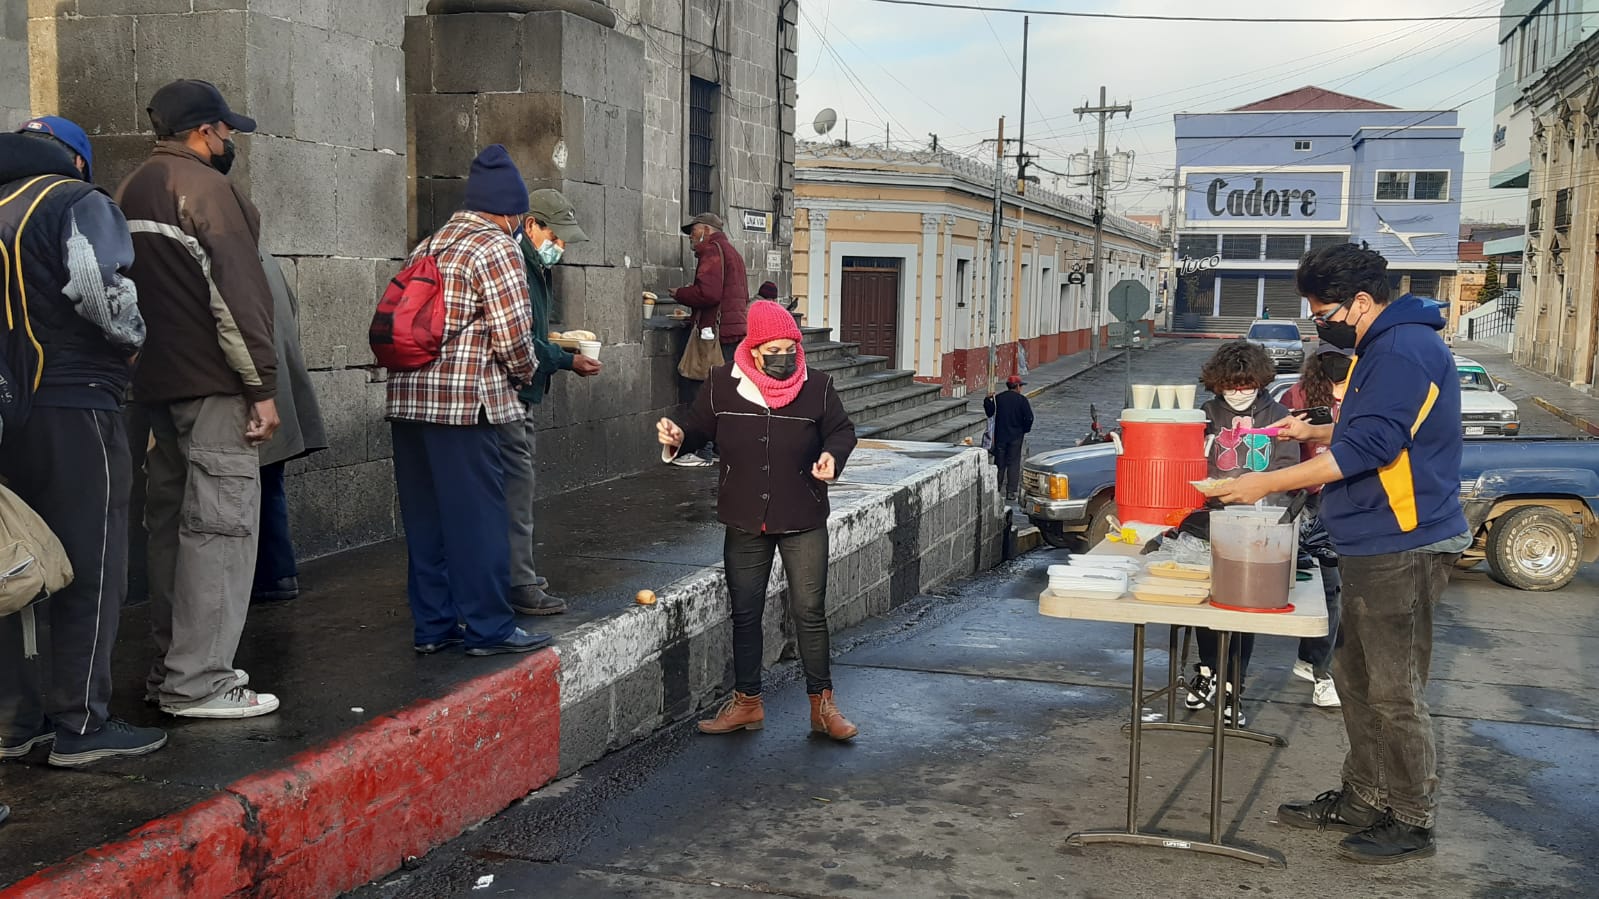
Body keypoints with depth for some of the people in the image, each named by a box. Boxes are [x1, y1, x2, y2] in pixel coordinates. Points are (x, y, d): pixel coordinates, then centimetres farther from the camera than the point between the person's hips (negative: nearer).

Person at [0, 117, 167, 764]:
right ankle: (80, 726, 1)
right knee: (90, 569, -1)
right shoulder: (77, 202, -5)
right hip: (72, 409, -7)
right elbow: (103, 290, -20)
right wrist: (132, 341, -3)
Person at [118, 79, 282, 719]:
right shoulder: (204, 187, -11)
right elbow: (237, 293, -17)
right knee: (218, 526, -8)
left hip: (157, 381, 9)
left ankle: (170, 663, 20)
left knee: (172, 522, 13)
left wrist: (149, 368, 20)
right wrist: (262, 386, -16)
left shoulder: (132, 190, 18)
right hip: (211, 383, -9)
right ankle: (197, 682, -8)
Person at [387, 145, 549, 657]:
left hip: (407, 398, 8)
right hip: (463, 402, -8)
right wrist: (527, 372, 6)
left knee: (424, 516, 11)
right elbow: (513, 335, -12)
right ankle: (488, 628, 5)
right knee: (478, 518, -1)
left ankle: (432, 626, 17)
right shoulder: (497, 249, -6)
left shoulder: (427, 247, 19)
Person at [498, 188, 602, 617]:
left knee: (517, 488, 16)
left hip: (522, 397, 11)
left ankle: (521, 573, 25)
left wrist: (564, 347, 9)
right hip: (508, 394, -11)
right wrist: (566, 360, -15)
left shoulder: (536, 269, 18)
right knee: (517, 488, -8)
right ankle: (520, 586, -4)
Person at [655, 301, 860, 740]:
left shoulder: (817, 386, -6)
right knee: (745, 612, 10)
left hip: (803, 522, -2)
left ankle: (822, 703, 15)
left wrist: (832, 455, -15)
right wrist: (677, 438, -16)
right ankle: (746, 702, 24)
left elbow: (842, 430, 5)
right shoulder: (722, 384, -4)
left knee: (809, 612, 2)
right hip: (745, 522, 2)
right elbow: (700, 428, 6)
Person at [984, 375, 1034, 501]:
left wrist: (988, 400, 11)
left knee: (999, 463, 10)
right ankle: (1011, 492, -2)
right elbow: (1029, 418, -9)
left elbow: (989, 413, 3)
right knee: (1013, 463, 3)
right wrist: (1024, 430, 6)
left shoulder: (998, 398, 1)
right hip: (1016, 437, -2)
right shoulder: (1022, 399, -5)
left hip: (1000, 436, 2)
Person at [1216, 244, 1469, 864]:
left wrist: (1269, 483, -22)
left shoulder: (1405, 350, -18)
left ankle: (1413, 821, 10)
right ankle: (1363, 799, 28)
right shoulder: (1380, 348, 16)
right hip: (1371, 547, 11)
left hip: (1403, 549, -11)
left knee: (1394, 691, -2)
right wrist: (1315, 432, 14)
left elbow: (1370, 446, -25)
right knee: (1357, 680, 16)